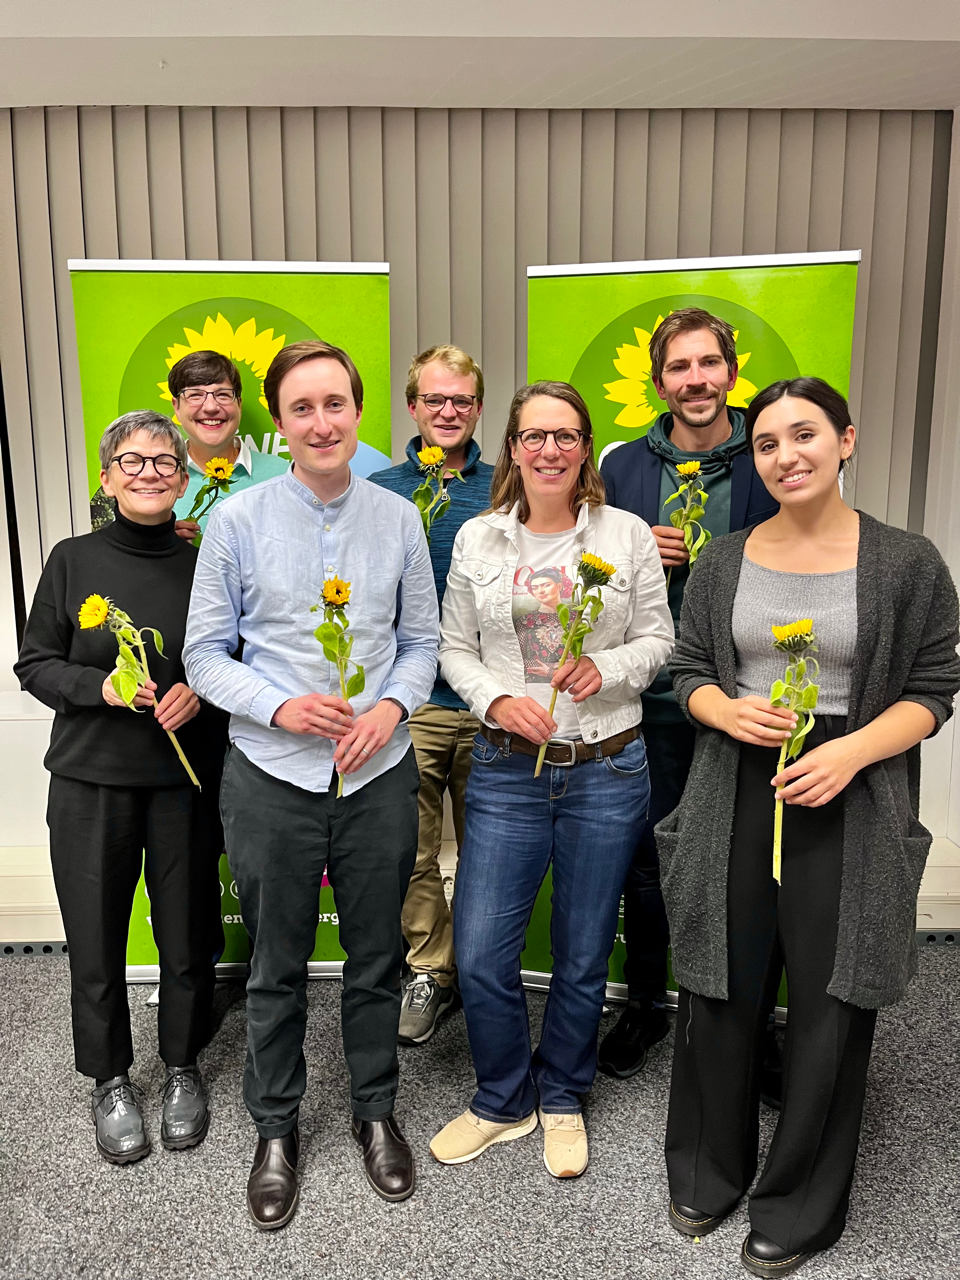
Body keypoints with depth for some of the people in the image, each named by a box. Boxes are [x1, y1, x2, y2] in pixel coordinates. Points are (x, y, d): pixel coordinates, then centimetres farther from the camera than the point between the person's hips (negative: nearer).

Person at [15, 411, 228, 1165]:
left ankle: (182, 1067, 35)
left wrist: (202, 688, -12)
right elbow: (34, 665, 3)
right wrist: (100, 686, -14)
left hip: (186, 781, 1)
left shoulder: (205, 566, 2)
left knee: (189, 934, 9)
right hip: (92, 783, 0)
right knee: (96, 939, 8)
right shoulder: (74, 561, 1)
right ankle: (111, 1080, 33)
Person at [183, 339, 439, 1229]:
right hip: (272, 778, -1)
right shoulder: (236, 520, -4)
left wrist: (391, 706, -11)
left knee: (376, 959, 16)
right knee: (275, 970, 14)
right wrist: (280, 706, -16)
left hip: (379, 775, 2)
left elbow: (421, 639, 7)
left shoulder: (398, 519, 2)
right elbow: (205, 653, -1)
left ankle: (376, 1113, 40)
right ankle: (275, 1130, 37)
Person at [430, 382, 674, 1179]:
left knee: (584, 956, 13)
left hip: (608, 770, 0)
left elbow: (659, 640, 4)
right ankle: (504, 1103, 31)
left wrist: (607, 669, -15)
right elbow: (455, 650, 7)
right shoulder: (476, 539, 3)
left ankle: (562, 1100, 39)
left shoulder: (628, 536, 0)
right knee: (481, 958, 2)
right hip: (507, 770, 1)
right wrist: (496, 699, -11)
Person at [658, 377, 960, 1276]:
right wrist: (729, 710, -12)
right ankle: (709, 1172, 36)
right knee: (721, 990, 12)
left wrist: (848, 750, -18)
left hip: (848, 805, -2)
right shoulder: (724, 560, 5)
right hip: (735, 795, 3)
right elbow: (688, 671, 9)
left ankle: (799, 1207, 32)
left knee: (830, 1003, 9)